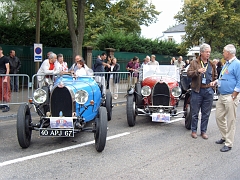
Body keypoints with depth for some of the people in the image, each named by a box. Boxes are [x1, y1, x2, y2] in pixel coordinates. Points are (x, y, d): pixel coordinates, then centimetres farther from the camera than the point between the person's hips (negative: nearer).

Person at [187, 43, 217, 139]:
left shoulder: (212, 64, 13)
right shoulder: (194, 63, 1)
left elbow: (215, 76, 23)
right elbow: (188, 73, -10)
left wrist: (214, 82, 3)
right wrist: (198, 71, -26)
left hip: (208, 91, 3)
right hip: (197, 90, -3)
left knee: (206, 113, 9)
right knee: (195, 113, 4)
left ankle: (203, 131, 20)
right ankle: (194, 131, 18)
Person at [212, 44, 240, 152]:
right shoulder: (226, 64, 15)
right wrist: (216, 81, 8)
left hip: (230, 97, -9)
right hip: (221, 96, 9)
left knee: (230, 121, -1)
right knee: (219, 117, 15)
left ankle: (229, 144, 6)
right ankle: (224, 137, 32)